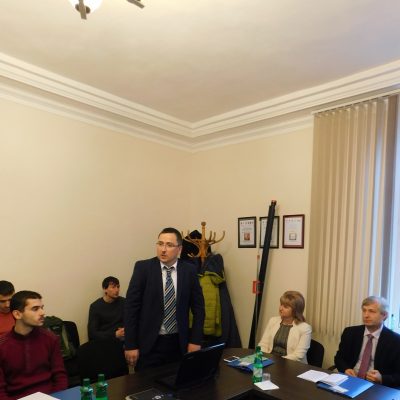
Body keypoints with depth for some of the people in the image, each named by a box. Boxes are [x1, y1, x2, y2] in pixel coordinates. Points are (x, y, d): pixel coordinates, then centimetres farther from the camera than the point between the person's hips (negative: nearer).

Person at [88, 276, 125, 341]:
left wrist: (126, 330, -12)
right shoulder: (95, 306, -2)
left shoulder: (124, 302, 5)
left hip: (121, 338, 3)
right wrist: (115, 334, -16)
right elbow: (92, 333, -5)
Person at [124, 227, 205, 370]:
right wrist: (130, 345, -9)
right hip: (149, 343, -2)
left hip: (179, 343, 2)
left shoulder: (189, 270, -1)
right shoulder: (143, 268, -8)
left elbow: (198, 307, 5)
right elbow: (131, 306, -8)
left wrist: (195, 341, -1)